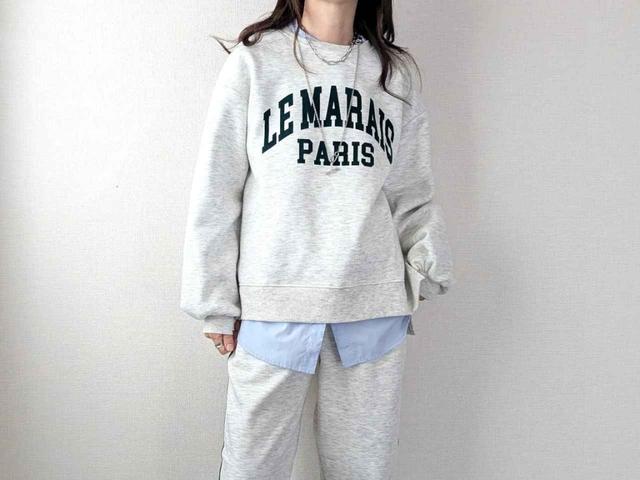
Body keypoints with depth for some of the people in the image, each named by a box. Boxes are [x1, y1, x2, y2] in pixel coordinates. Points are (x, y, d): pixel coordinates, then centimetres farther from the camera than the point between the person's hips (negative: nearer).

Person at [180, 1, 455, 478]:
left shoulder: (397, 73, 12)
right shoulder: (254, 61, 2)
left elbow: (413, 197, 11)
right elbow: (215, 194, 1)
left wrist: (426, 268, -6)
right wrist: (216, 303, -1)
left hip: (375, 310, 3)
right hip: (274, 305, -2)